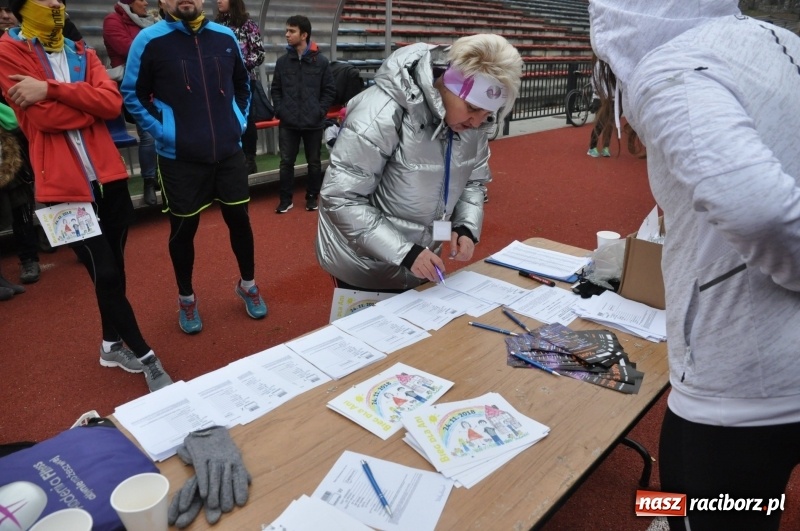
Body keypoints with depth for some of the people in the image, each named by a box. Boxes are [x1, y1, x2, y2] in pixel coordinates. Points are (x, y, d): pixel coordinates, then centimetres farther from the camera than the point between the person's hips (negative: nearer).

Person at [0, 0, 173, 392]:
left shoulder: (82, 54, 13)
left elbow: (113, 102, -5)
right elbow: (43, 116, -15)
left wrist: (52, 88, -14)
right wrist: (91, 102, -2)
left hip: (109, 177, 5)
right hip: (65, 185, -5)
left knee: (112, 270, 13)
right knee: (106, 275, -1)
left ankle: (113, 344, 33)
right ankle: (146, 358, 12)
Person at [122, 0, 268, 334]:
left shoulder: (225, 37, 4)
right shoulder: (149, 40, -8)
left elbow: (242, 83, 19)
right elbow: (132, 94, 0)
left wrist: (240, 120, 9)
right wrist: (160, 130, -8)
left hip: (229, 150, 3)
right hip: (180, 157, -3)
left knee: (239, 218, 11)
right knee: (183, 228, 8)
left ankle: (247, 285, 33)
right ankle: (186, 298, 29)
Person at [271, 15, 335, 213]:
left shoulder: (320, 61, -2)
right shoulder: (283, 61, 4)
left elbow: (329, 91, 1)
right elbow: (276, 89, 11)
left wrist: (320, 111, -7)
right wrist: (279, 110, -1)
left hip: (313, 123, -1)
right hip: (288, 123, 2)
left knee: (314, 162, 10)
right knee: (286, 161, 5)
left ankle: (312, 197, 25)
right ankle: (286, 199, 17)